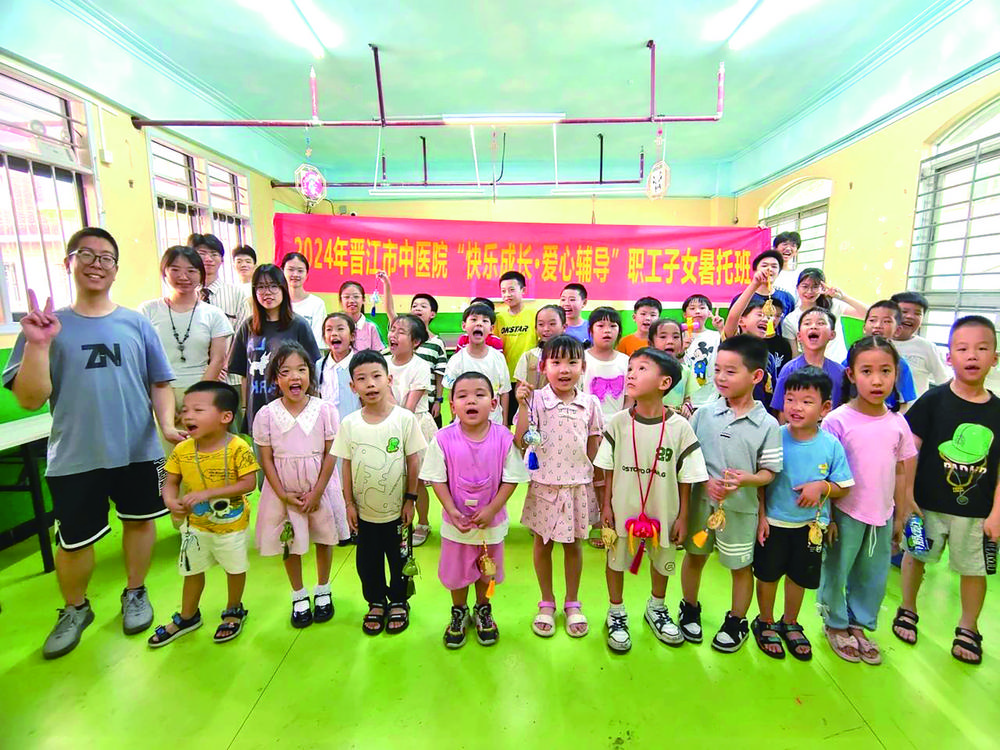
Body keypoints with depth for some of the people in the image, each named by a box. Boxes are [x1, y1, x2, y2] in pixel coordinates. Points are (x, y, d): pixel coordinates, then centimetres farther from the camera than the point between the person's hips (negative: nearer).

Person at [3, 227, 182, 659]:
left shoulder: (136, 324, 1)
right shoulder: (48, 325, -1)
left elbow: (161, 384, 4)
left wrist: (168, 426, -10)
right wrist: (37, 345, -18)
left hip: (138, 451, 1)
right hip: (74, 458, 0)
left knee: (139, 521, 14)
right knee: (74, 540, 11)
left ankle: (135, 593, 37)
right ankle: (75, 609, 37)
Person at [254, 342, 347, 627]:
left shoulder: (324, 410, -11)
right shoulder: (266, 414, -8)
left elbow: (331, 454, -8)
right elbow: (266, 459, -5)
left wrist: (317, 492, -11)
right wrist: (284, 495, -10)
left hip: (319, 488, 0)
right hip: (283, 490, 1)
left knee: (324, 538, 13)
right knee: (290, 544, 14)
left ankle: (322, 591, 36)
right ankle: (299, 596, 35)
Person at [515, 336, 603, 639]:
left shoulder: (590, 403, -3)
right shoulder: (535, 400, -11)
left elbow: (594, 445, 7)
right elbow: (521, 441, -16)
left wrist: (587, 474, 5)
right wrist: (522, 404, -23)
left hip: (578, 485, 2)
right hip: (544, 485, -1)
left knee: (573, 544, 16)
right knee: (543, 543, 14)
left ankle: (572, 603, 36)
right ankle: (546, 603, 35)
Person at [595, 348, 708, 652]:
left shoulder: (679, 427, -15)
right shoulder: (617, 423, -12)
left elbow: (685, 478, -6)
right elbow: (609, 469, -3)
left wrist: (682, 516, -3)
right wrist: (606, 505, -2)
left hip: (662, 511, 0)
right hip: (622, 509, 0)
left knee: (662, 561, 22)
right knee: (616, 560, 16)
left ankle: (656, 608, 50)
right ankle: (616, 613, 41)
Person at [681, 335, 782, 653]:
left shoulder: (767, 424, -9)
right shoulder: (704, 413, -5)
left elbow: (769, 472, -6)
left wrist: (745, 478, -26)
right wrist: (705, 481, -15)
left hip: (741, 506, -1)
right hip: (701, 499, 2)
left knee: (740, 566, 15)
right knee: (694, 555, 17)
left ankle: (736, 621, 39)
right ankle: (690, 609, 41)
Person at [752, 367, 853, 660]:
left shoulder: (831, 445, -12)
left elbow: (843, 487, -2)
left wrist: (822, 486, -22)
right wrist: (761, 516, -8)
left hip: (810, 525, 2)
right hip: (774, 521, -1)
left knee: (799, 576, 20)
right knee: (767, 574, 14)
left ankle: (790, 623, 44)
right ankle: (765, 622, 37)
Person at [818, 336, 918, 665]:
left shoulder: (898, 423, -1)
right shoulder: (837, 419, -15)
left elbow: (901, 474, 8)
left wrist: (900, 517, 11)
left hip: (882, 515, 4)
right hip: (845, 513, -4)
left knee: (873, 576, 17)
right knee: (836, 570, 10)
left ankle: (859, 625, 38)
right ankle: (836, 625, 33)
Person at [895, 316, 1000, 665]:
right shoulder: (933, 400, -10)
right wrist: (907, 499, -10)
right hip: (929, 503, -2)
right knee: (916, 556, 13)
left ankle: (968, 628, 35)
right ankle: (907, 610, 34)